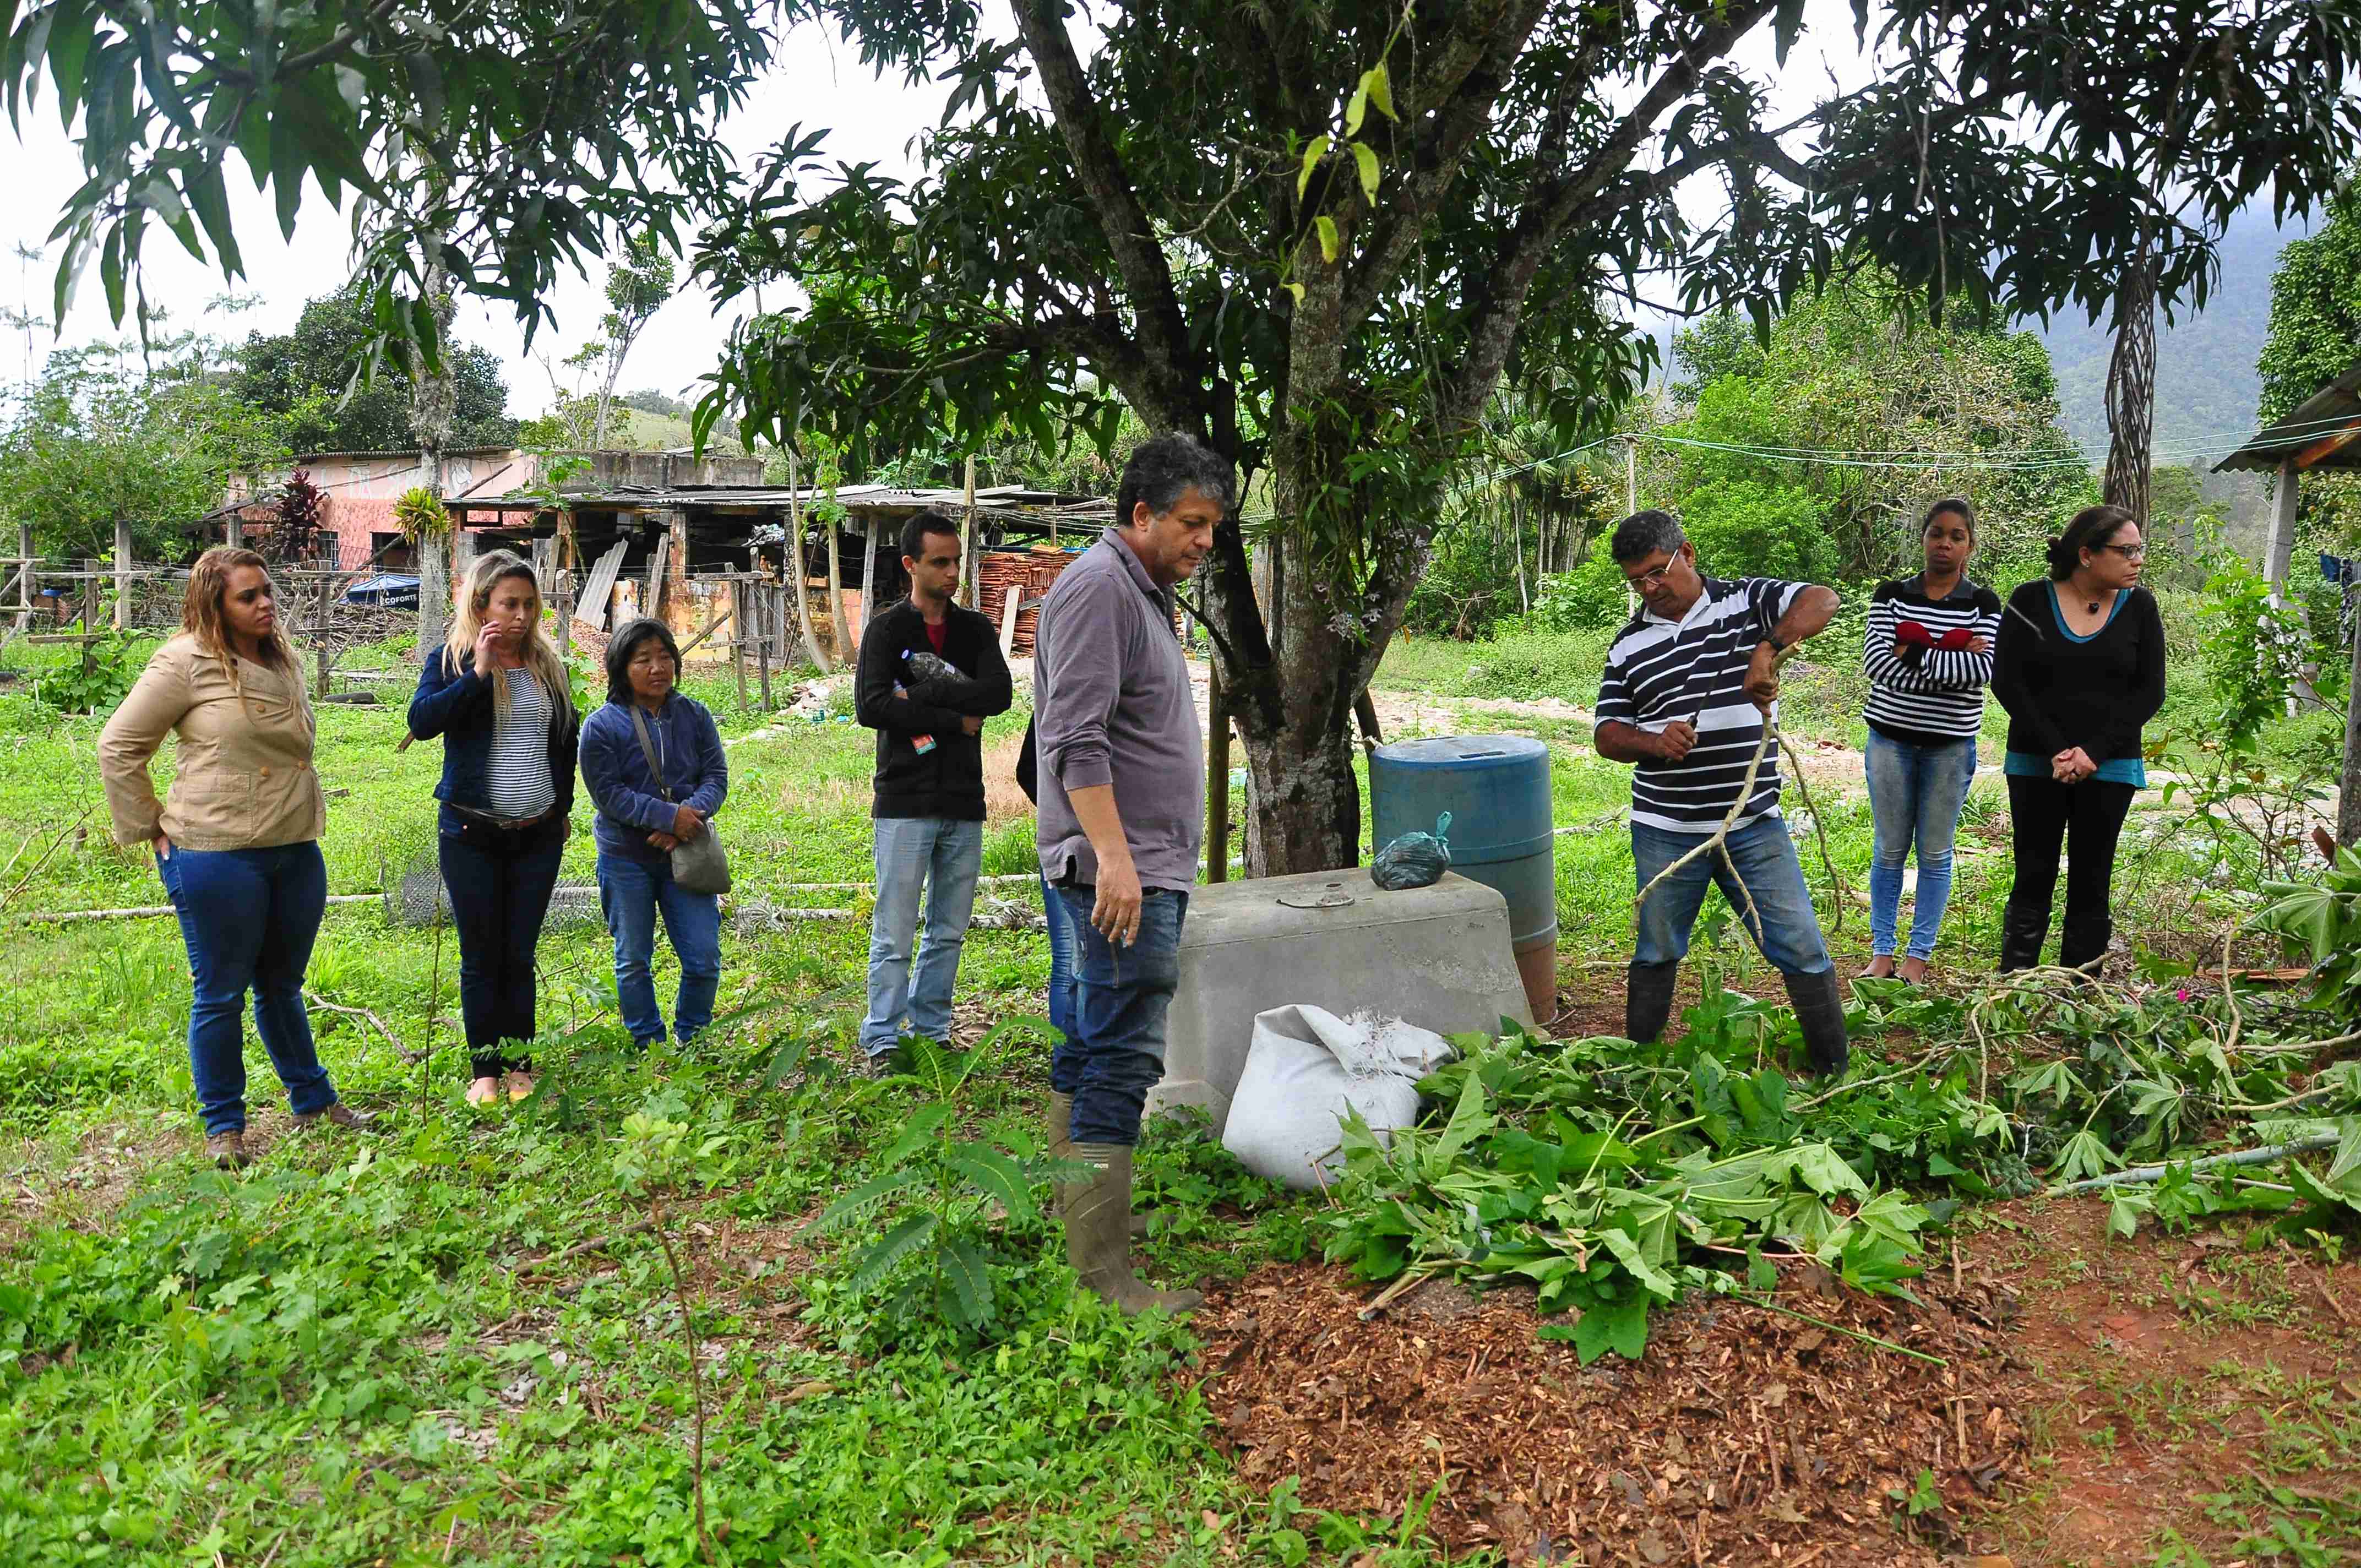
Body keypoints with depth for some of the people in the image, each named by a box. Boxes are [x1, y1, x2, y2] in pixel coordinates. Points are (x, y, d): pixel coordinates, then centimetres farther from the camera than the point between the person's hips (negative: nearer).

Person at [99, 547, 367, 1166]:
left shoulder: (283, 661, 11)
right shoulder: (186, 662, -9)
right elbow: (118, 747, -6)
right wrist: (149, 828, -5)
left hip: (295, 853, 6)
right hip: (217, 858, -6)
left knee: (282, 988, 18)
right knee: (220, 995, 6)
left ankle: (314, 1103, 28)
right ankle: (224, 1126, 18)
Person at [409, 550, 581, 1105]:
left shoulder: (548, 664, 8)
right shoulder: (451, 660, -3)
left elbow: (566, 741, 19)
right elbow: (421, 722, -20)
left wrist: (564, 807, 19)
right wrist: (479, 672, -23)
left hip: (538, 834, 3)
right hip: (471, 834, -2)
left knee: (520, 955, 7)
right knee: (481, 956, 4)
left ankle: (520, 1063, 17)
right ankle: (485, 1068, 14)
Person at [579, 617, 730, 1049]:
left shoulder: (695, 716, 4)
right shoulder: (602, 726, -6)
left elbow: (716, 777, 2)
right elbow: (608, 793, -12)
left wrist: (692, 816, -17)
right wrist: (669, 816, -21)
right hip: (626, 859, -2)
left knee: (704, 958, 0)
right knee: (633, 961, 8)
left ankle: (690, 1041, 21)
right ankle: (648, 1046, 22)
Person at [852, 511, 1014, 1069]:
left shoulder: (976, 629, 11)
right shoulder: (887, 629, 1)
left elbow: (998, 693, -7)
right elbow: (869, 705, -14)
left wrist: (919, 695, -14)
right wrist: (955, 721, -12)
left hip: (964, 803, 4)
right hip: (904, 802, -4)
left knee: (950, 932, 10)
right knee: (894, 934, -2)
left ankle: (932, 1031, 21)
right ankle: (882, 1040, 7)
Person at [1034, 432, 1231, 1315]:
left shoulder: (1143, 592, 21)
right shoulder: (1099, 586, -11)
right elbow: (1078, 740, -21)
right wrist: (1114, 857, -27)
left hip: (1143, 868, 11)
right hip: (1121, 871, -11)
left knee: (1090, 1050, 15)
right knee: (1122, 1060, -10)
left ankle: (1070, 1208, 25)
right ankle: (1103, 1272, -6)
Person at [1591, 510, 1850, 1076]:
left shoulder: (1746, 601, 1)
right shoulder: (1630, 644, 7)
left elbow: (1822, 600, -16)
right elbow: (1607, 734, 5)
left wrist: (1768, 649, -32)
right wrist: (1654, 741, -16)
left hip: (1755, 825, -2)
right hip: (1665, 833, 2)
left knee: (1803, 953, 1)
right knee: (1657, 956, 13)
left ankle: (1835, 1071, 14)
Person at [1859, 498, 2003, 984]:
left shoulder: (1983, 603, 0)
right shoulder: (1891, 594, 3)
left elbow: (1983, 668, -16)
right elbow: (1875, 661, -12)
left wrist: (1913, 655, -16)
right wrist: (1952, 662, -18)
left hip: (1950, 744, -1)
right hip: (1891, 738, 1)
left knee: (1935, 853, 6)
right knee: (1889, 850, 7)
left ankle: (1918, 956, 14)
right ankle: (1881, 952, 15)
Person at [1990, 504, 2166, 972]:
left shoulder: (2139, 607, 3)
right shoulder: (2032, 601, -2)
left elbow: (2149, 691, 1)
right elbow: (2006, 680, -6)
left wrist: (2093, 752, -12)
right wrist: (2057, 751, -14)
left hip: (2108, 769, 1)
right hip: (2036, 766, -1)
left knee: (2091, 885, 5)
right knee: (2033, 880, 2)